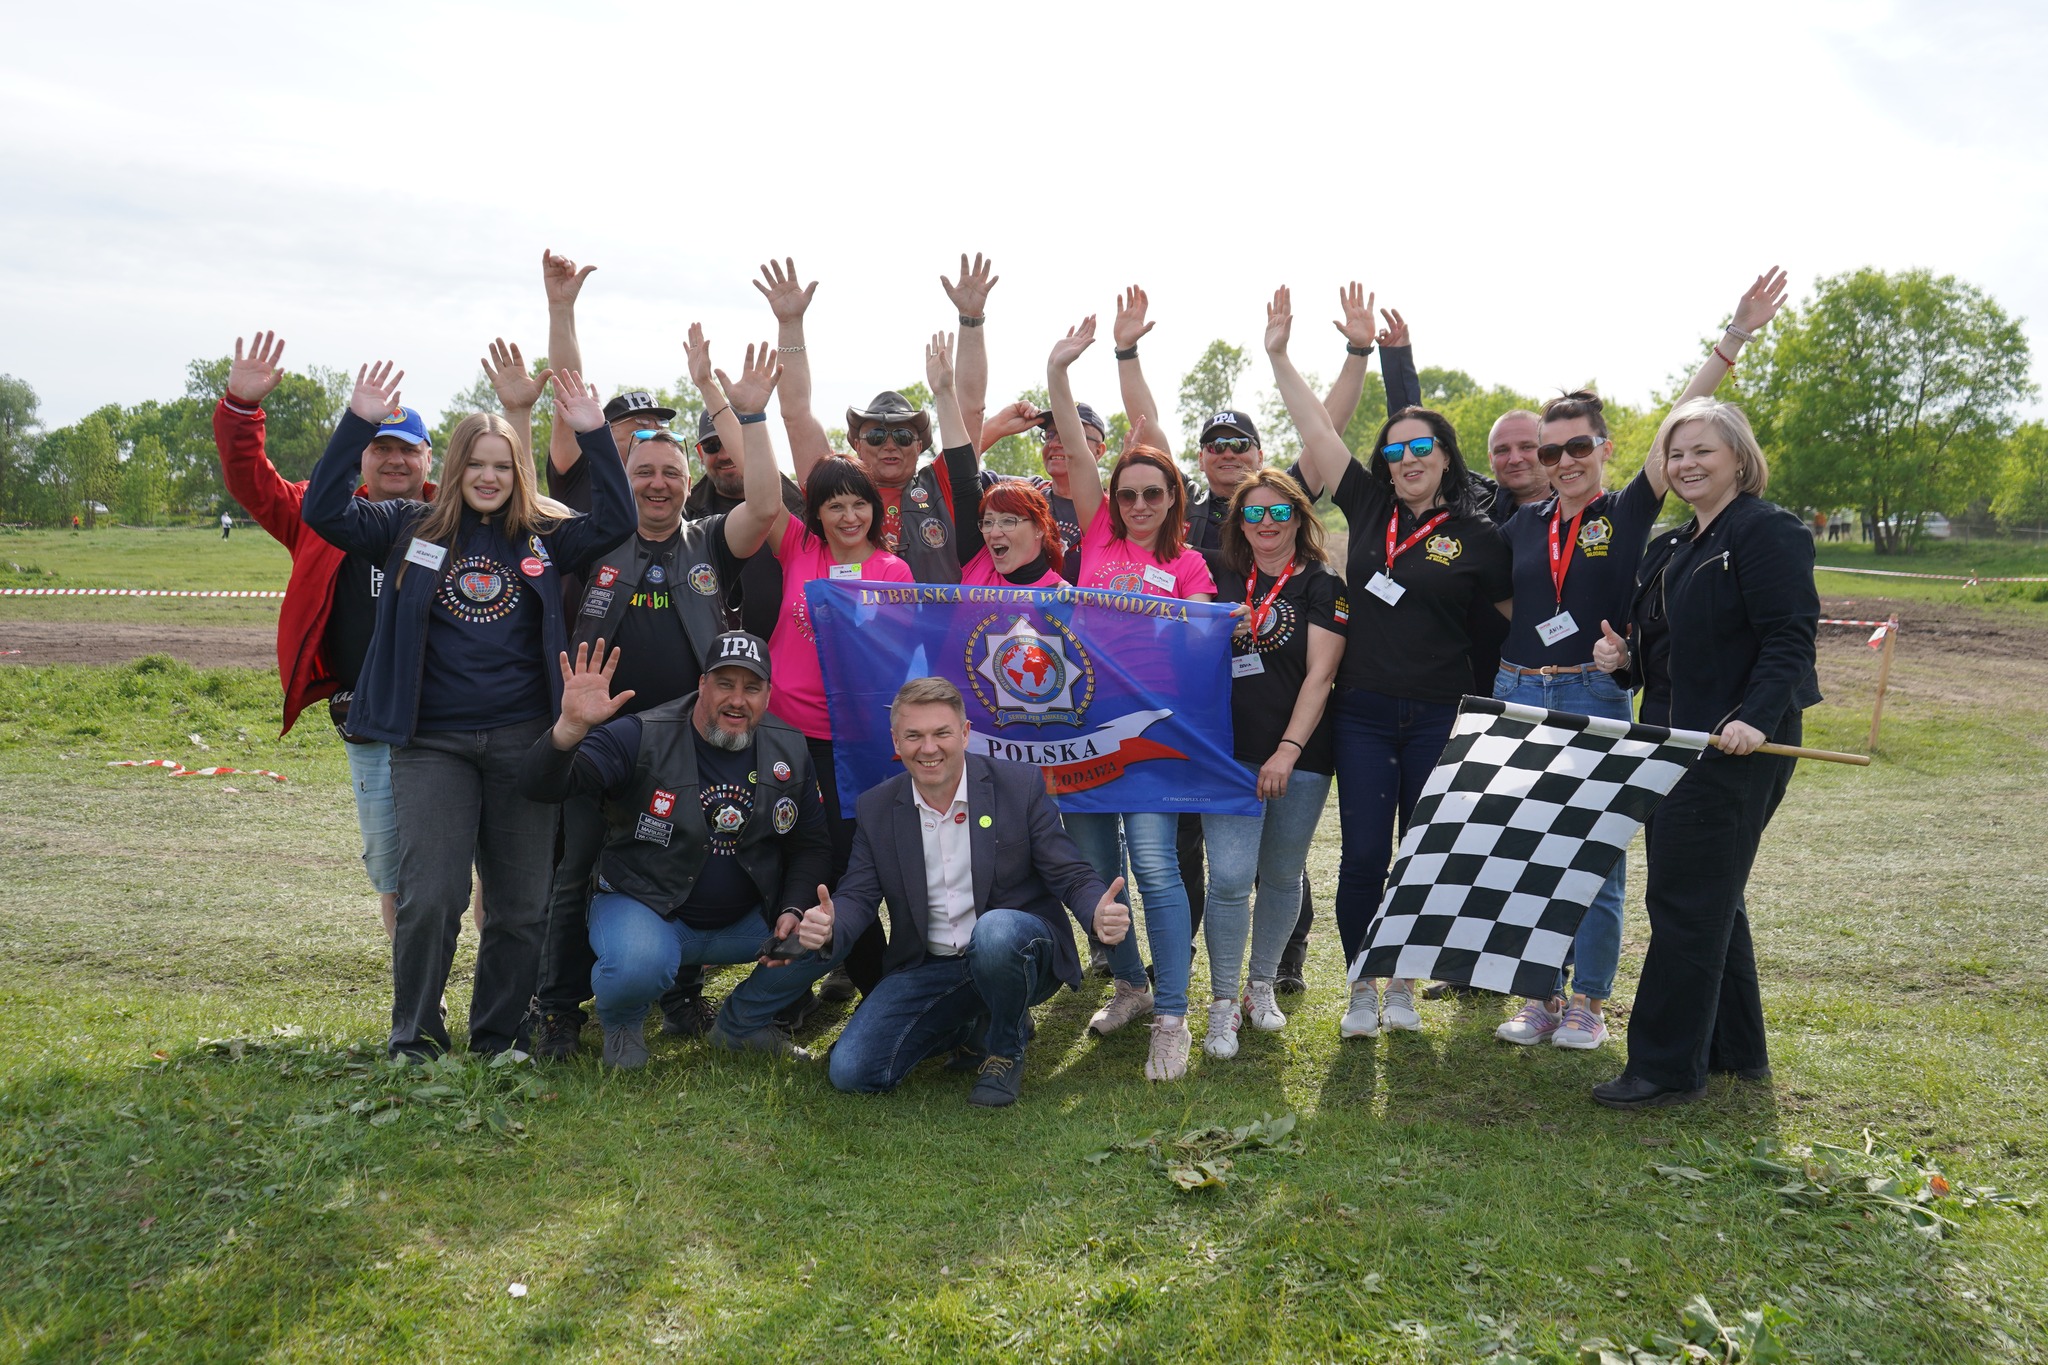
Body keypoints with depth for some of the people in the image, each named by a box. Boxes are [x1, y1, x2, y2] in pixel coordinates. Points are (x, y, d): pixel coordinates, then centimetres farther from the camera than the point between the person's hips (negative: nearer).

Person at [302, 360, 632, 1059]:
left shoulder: (544, 535, 8)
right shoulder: (412, 527, 6)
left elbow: (616, 521, -2)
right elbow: (323, 511, -3)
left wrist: (593, 433, -10)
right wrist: (359, 423, -10)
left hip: (524, 740, 2)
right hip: (431, 744, -1)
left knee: (521, 905, 6)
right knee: (429, 898, -7)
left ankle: (499, 1040, 22)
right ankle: (414, 1041, 12)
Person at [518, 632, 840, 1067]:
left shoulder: (790, 749, 0)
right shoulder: (641, 737, -15)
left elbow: (813, 843, 9)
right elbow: (540, 787, -24)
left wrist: (793, 910, -9)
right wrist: (570, 727, -45)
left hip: (746, 920, 5)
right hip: (644, 905, -5)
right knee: (640, 965, -37)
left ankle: (742, 1023, 13)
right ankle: (622, 1023, 4)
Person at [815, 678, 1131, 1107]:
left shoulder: (1020, 784, -8)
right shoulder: (876, 809, 1)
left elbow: (1071, 875, -8)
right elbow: (858, 895, 1)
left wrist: (1099, 914, -32)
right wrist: (828, 924, -25)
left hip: (1015, 948, -3)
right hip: (925, 968, 3)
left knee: (995, 930, -39)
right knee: (850, 1072, -13)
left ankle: (1005, 1050, -6)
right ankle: (973, 1024, 12)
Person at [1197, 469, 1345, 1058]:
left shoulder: (1322, 585, 2)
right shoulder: (1219, 576, 8)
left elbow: (1320, 673, -6)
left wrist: (1288, 750, -14)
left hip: (1299, 755, 0)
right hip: (1229, 750, 0)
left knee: (1282, 877, 11)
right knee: (1230, 877, -10)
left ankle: (1262, 986, 29)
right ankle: (1223, 1003, 3)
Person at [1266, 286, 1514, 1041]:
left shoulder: (1475, 535, -2)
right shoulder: (1370, 506, 4)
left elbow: (1524, 613, 5)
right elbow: (1317, 431, 2)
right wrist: (1279, 354, 0)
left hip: (1438, 716, -1)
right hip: (1363, 712, 1)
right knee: (1363, 853, 0)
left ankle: (1403, 982, 25)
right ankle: (1361, 987, 15)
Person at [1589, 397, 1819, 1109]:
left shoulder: (1767, 530, -10)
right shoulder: (1671, 548, 18)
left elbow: (1790, 637, -19)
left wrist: (1756, 717, -31)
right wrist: (1625, 657, 2)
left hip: (1735, 749, -10)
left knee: (1686, 902, -7)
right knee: (1708, 899, 16)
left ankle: (1666, 1067, 0)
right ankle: (1735, 1049, 29)